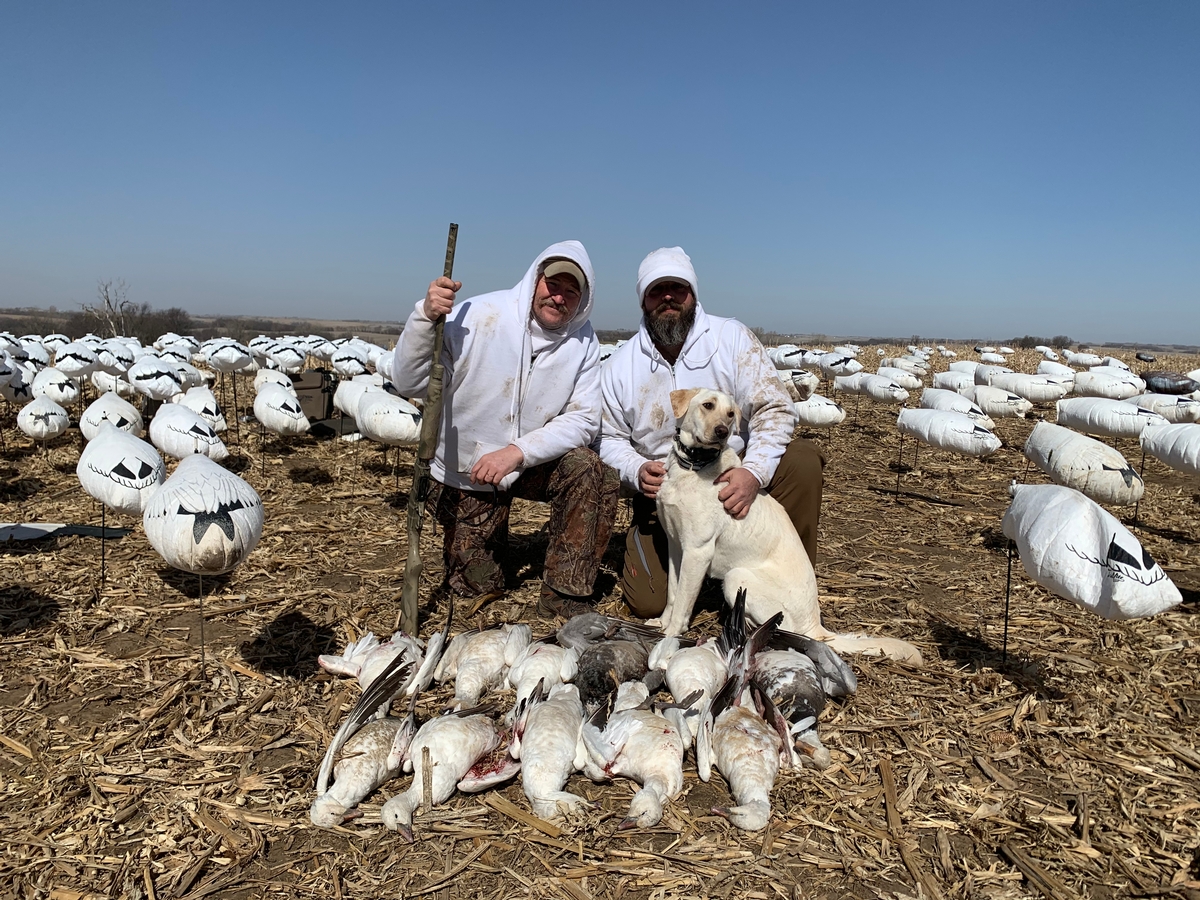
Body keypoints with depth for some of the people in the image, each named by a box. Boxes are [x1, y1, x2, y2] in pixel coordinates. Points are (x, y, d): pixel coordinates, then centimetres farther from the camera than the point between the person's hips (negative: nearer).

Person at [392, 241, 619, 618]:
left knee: (596, 476, -27)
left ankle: (564, 598, -13)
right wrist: (425, 317, -38)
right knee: (473, 586, 3)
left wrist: (518, 453, -30)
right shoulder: (475, 316, -21)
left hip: (534, 462, 2)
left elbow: (582, 420, -16)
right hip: (466, 470, -1)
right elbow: (409, 383, -21)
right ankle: (487, 540, 39)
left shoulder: (582, 341, -12)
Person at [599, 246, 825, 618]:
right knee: (649, 601, -13)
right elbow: (610, 438, 7)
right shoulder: (620, 364, 0)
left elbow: (774, 409, -12)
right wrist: (637, 471, -16)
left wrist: (754, 472, -30)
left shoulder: (733, 337, -7)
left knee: (801, 458, -28)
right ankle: (641, 543, 23)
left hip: (734, 477, 0)